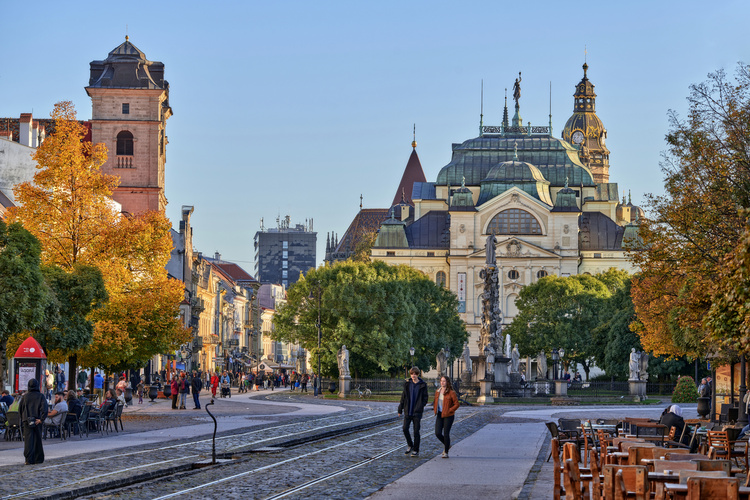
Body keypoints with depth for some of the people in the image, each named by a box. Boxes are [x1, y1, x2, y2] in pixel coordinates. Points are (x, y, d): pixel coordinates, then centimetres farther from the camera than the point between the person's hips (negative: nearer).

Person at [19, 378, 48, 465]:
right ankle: (38, 459, 18)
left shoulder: (25, 396, 2)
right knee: (37, 440, 12)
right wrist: (41, 419, -12)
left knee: (28, 440, -3)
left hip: (27, 421, 0)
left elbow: (20, 409, 7)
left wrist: (23, 418, 19)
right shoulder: (41, 396, -1)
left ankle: (29, 459, -13)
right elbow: (44, 408, -13)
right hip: (37, 421, 0)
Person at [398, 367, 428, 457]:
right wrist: (400, 409, 10)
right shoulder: (407, 384, 7)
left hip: (417, 412, -3)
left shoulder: (422, 385, -1)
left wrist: (421, 407, -11)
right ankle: (410, 446, 17)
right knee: (405, 428, -5)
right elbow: (403, 397, 12)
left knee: (416, 431, 0)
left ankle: (416, 450, 9)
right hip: (408, 411, 3)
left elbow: (425, 398, 1)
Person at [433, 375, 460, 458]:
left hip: (448, 416, -5)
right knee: (438, 433, -3)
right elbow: (435, 402, 22)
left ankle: (446, 452, 7)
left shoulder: (451, 392, -8)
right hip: (439, 415, 5)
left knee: (446, 434, -4)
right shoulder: (437, 392, 9)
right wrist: (435, 410, 6)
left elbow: (456, 404, -7)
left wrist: (449, 411, -15)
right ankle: (446, 445, 25)